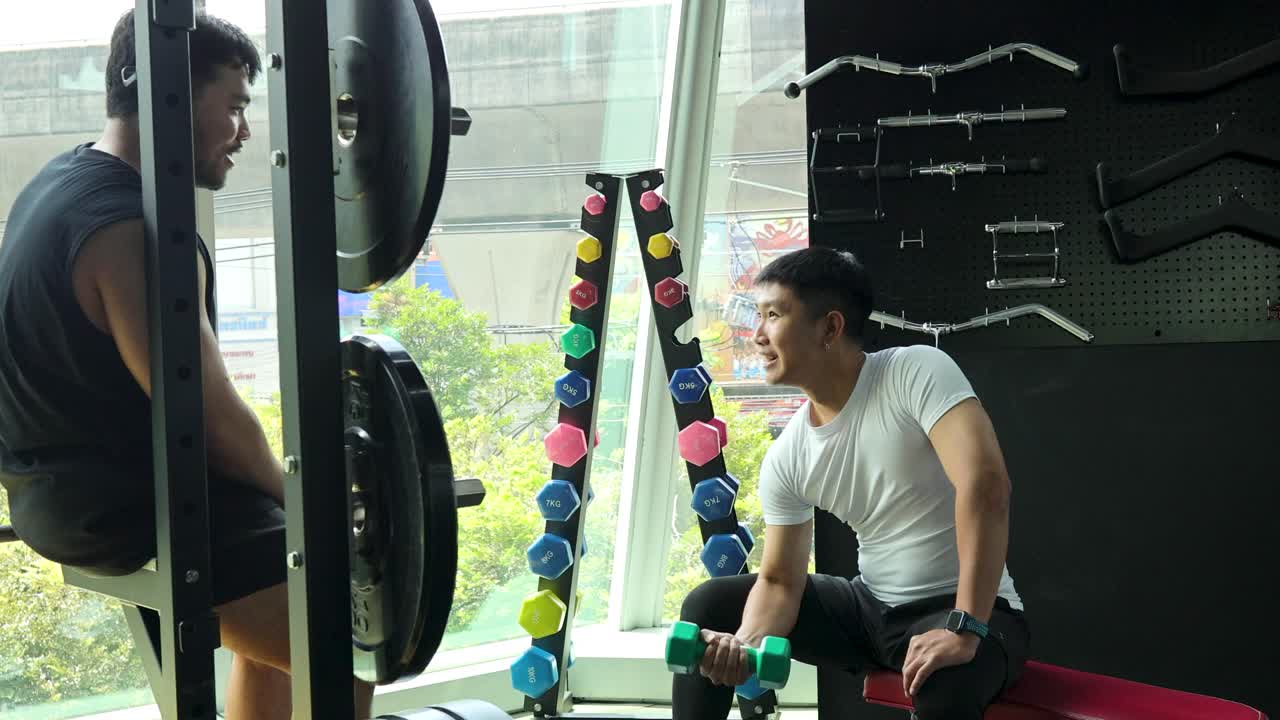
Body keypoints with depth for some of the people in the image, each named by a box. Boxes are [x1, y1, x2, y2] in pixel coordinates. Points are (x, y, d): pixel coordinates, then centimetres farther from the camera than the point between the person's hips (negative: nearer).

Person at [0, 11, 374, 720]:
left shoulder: (66, 181, 9)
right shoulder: (134, 233, -24)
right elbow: (212, 421, -22)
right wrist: (291, 495, -3)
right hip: (121, 507, -11)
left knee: (283, 594, 26)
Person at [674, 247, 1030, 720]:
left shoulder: (915, 372, -20)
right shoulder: (785, 459, -2)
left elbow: (985, 482, -33)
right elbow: (780, 581, 1)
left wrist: (965, 629, -37)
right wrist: (748, 643, -22)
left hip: (968, 609, -6)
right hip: (873, 608, 7)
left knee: (946, 682, -41)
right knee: (709, 604, 2)